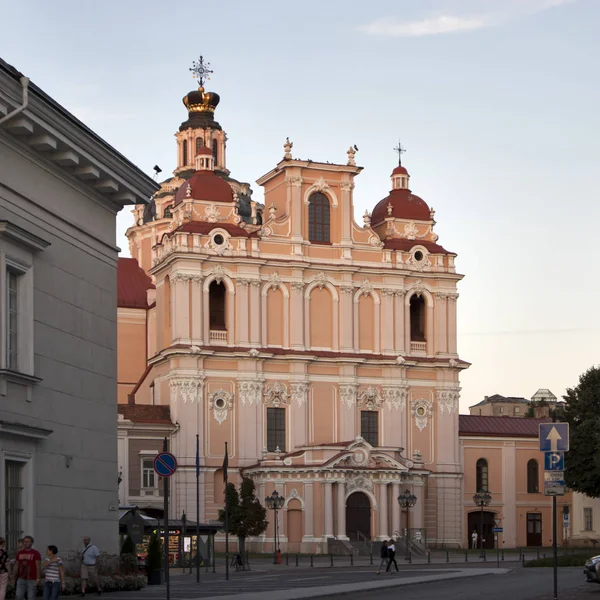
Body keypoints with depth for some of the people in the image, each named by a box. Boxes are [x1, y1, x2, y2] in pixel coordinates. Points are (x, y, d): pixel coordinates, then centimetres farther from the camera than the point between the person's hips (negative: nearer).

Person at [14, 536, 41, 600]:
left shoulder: (36, 553, -6)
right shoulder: (19, 553, 8)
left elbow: (38, 567, -10)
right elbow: (17, 566, 13)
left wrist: (38, 579, -17)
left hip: (32, 580, -4)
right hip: (21, 579, 4)